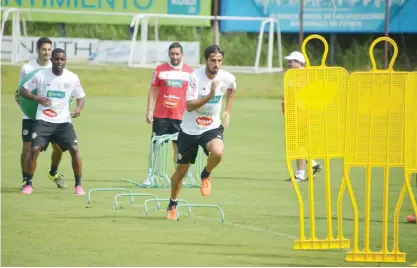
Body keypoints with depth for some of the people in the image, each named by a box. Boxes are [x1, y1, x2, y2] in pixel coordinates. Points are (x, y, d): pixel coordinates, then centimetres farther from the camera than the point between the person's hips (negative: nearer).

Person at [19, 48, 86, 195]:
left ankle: (78, 184, 1)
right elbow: (23, 90, 0)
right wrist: (36, 98, -19)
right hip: (43, 121, -1)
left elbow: (80, 97, 10)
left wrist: (79, 108, -13)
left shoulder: (72, 78, -2)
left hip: (63, 121, 1)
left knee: (74, 149, -14)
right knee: (34, 149, -15)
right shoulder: (41, 75, -6)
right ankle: (28, 183, 4)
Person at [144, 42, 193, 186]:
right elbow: (153, 91, 5)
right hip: (160, 115, -1)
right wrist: (149, 111, -2)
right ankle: (151, 176, 4)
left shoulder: (189, 71, 5)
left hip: (180, 116, 1)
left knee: (178, 146, 4)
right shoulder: (160, 70, 3)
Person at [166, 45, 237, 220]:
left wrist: (227, 111, 16)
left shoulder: (228, 78, -10)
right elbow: (190, 106, -27)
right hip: (190, 129, -1)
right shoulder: (195, 77, -20)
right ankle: (172, 204, 34)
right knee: (182, 169, 9)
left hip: (212, 127, 1)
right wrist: (210, 95, -38)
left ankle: (206, 176, 1)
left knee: (217, 152, -33)